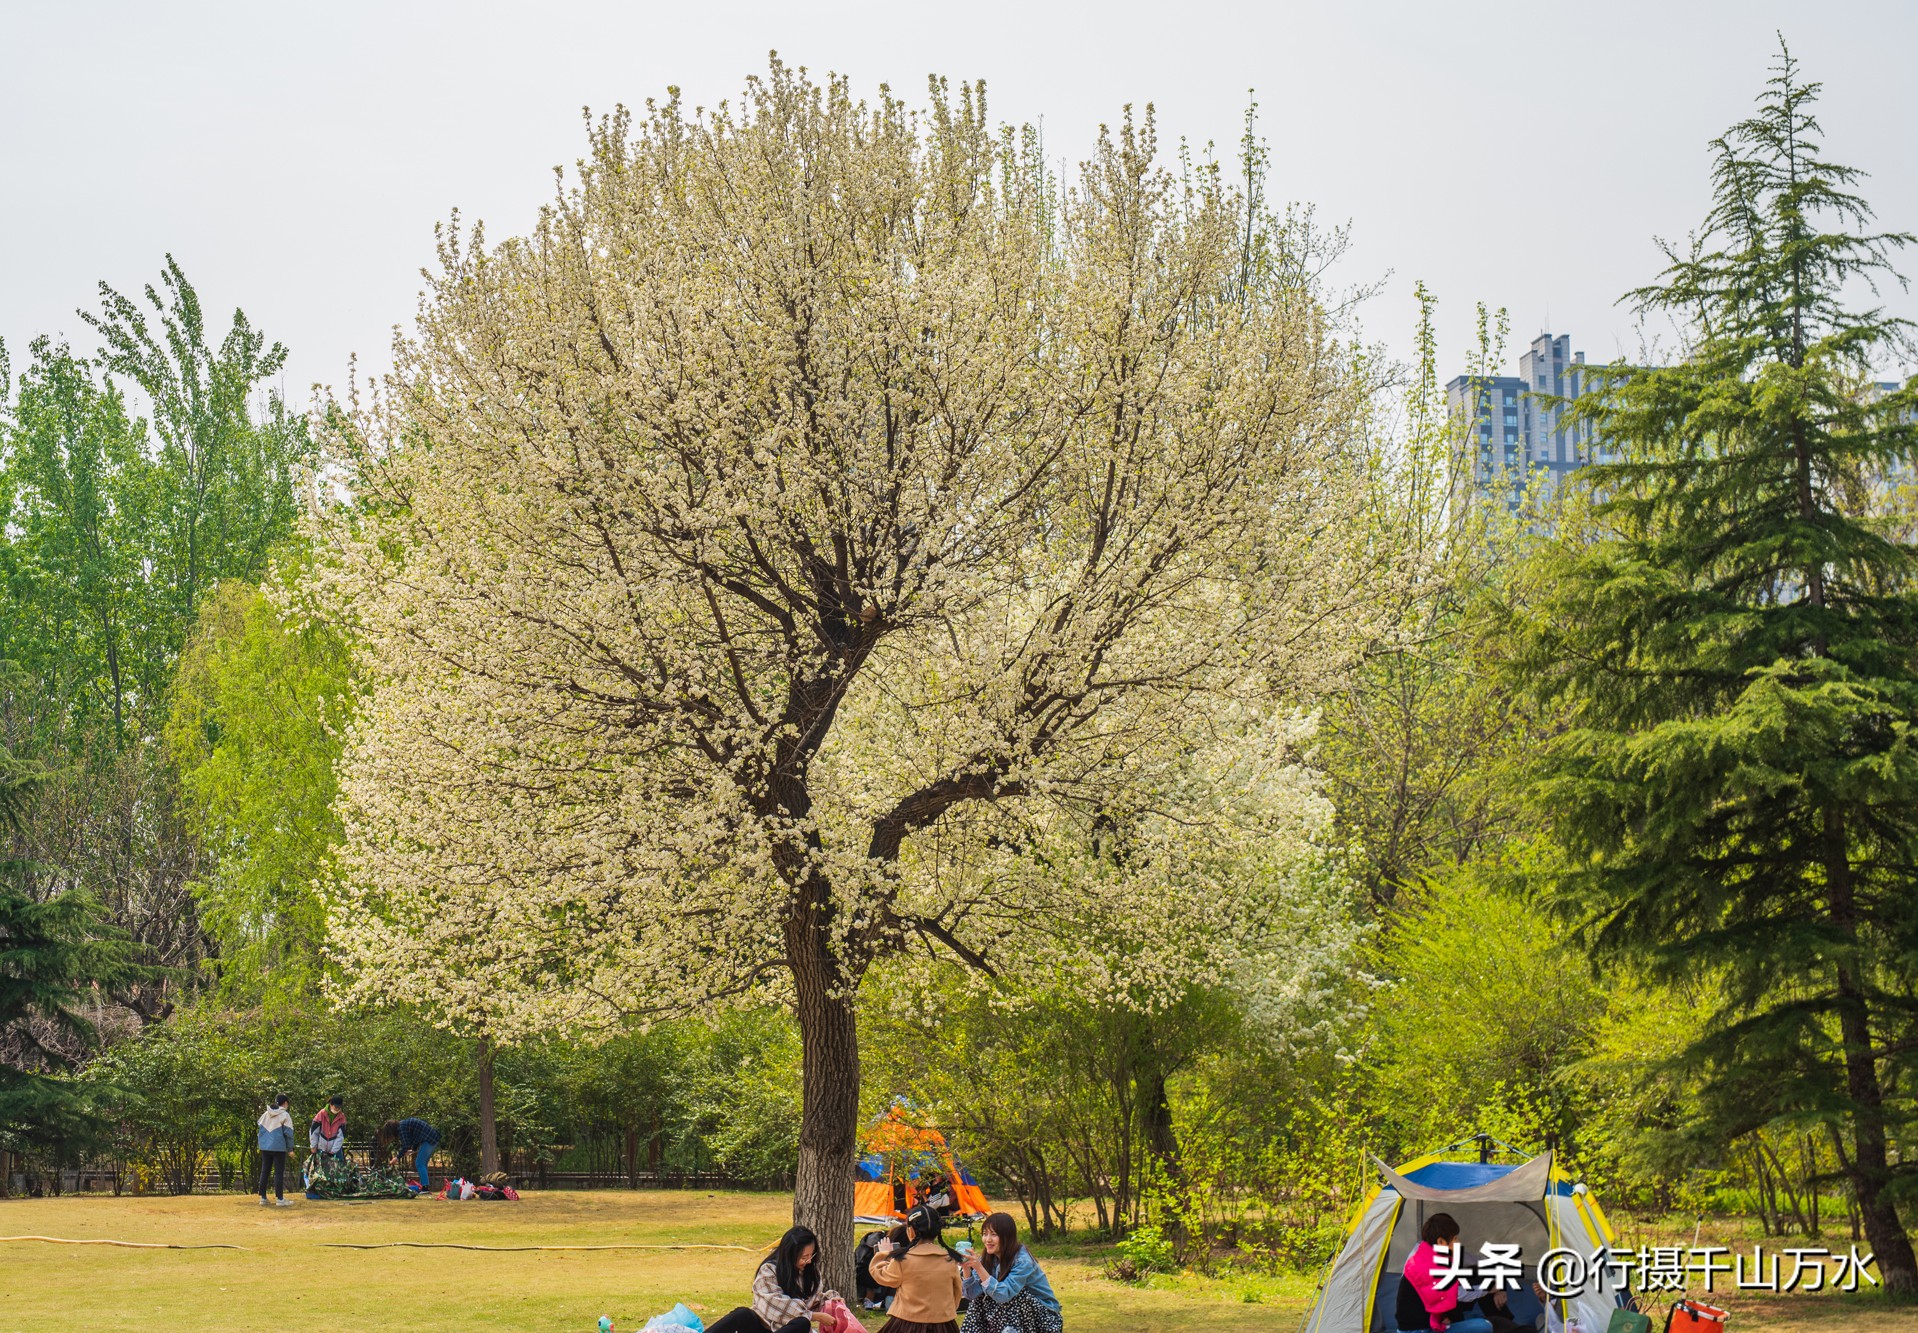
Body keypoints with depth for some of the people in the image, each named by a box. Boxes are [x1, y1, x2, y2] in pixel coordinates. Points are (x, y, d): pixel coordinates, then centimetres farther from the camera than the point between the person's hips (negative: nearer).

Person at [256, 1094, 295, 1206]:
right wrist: (290, 1148, -2)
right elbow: (288, 1133, -9)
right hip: (279, 1147, -5)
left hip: (265, 1147, 5)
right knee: (279, 1172, -1)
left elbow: (260, 1129, 11)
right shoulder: (285, 1115, -8)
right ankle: (280, 1198, -2)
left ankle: (262, 1197, 13)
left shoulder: (266, 1114, 9)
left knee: (264, 1172, 11)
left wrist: (262, 1144, 17)